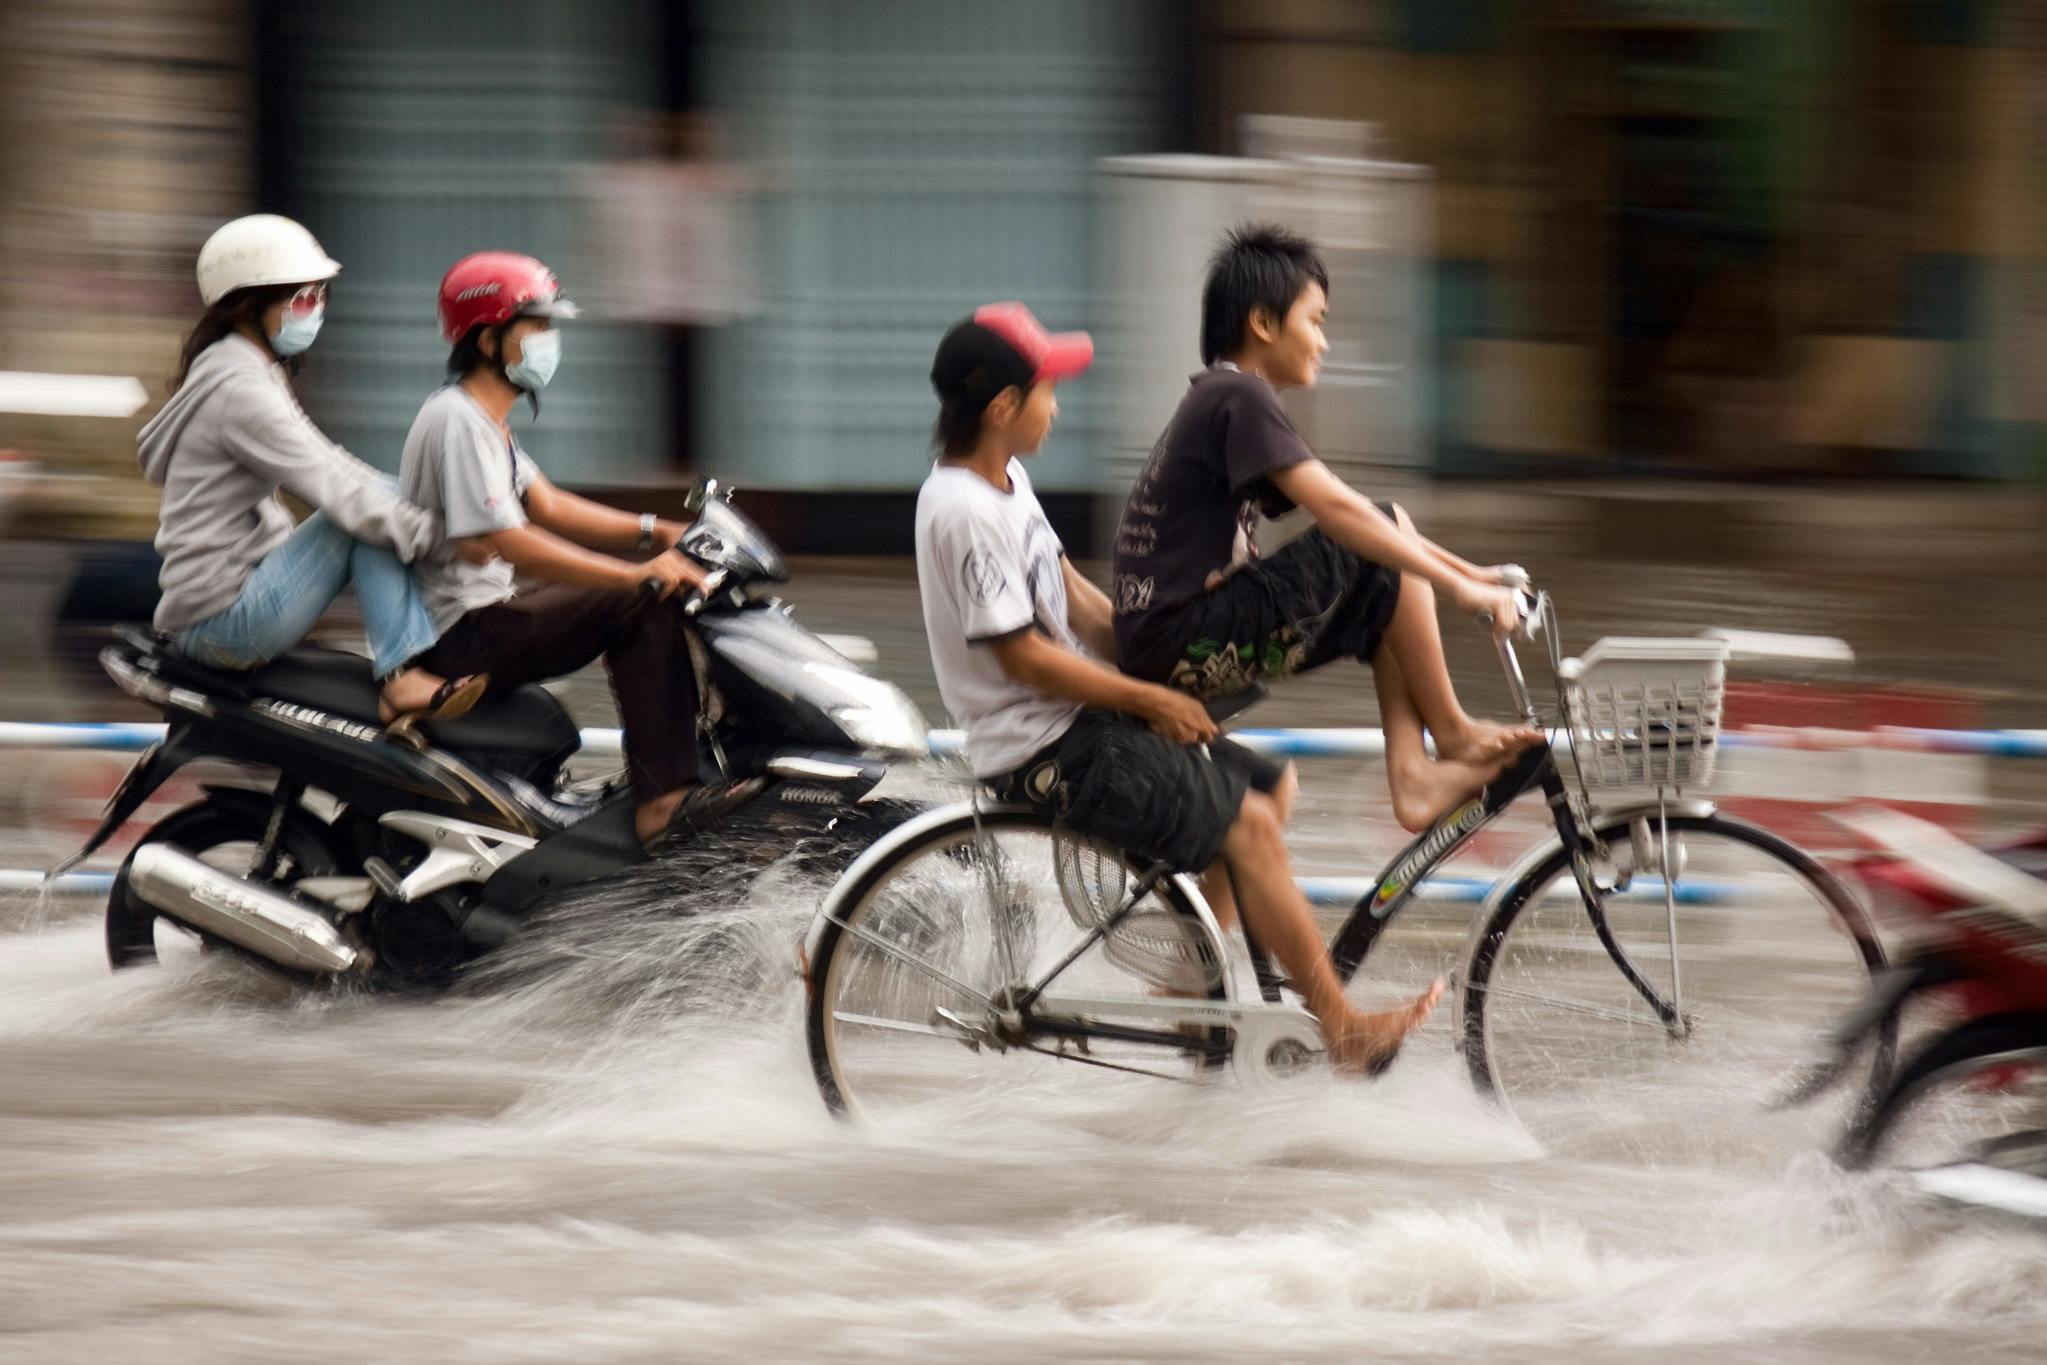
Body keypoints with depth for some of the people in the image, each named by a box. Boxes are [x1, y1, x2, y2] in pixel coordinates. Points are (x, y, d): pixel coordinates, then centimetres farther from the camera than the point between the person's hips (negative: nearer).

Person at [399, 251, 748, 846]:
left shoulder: (485, 417, 17)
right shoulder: (458, 421, -19)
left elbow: (545, 506, 18)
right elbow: (507, 541, -28)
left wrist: (657, 533, 6)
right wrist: (641, 573, -29)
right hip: (464, 634, -11)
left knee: (632, 591, 15)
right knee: (643, 604, -19)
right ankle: (663, 799, -21)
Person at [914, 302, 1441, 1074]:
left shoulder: (1006, 480, 10)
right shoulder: (963, 512, -21)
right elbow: (1020, 655, -22)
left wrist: (1158, 674, 8)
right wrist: (1149, 700, -13)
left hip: (1081, 718, 10)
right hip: (1047, 749, -10)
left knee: (1268, 788, 12)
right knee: (1246, 824, -15)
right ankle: (1342, 1030, -10)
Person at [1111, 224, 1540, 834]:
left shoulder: (1217, 399, 21)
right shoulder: (1238, 397, -11)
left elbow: (1336, 511, 22)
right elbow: (1336, 510, -21)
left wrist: (1466, 573, 16)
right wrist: (1458, 585, -19)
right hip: (1186, 639, -10)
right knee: (1386, 542, -9)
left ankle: (1413, 774, 4)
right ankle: (1453, 733, 0)